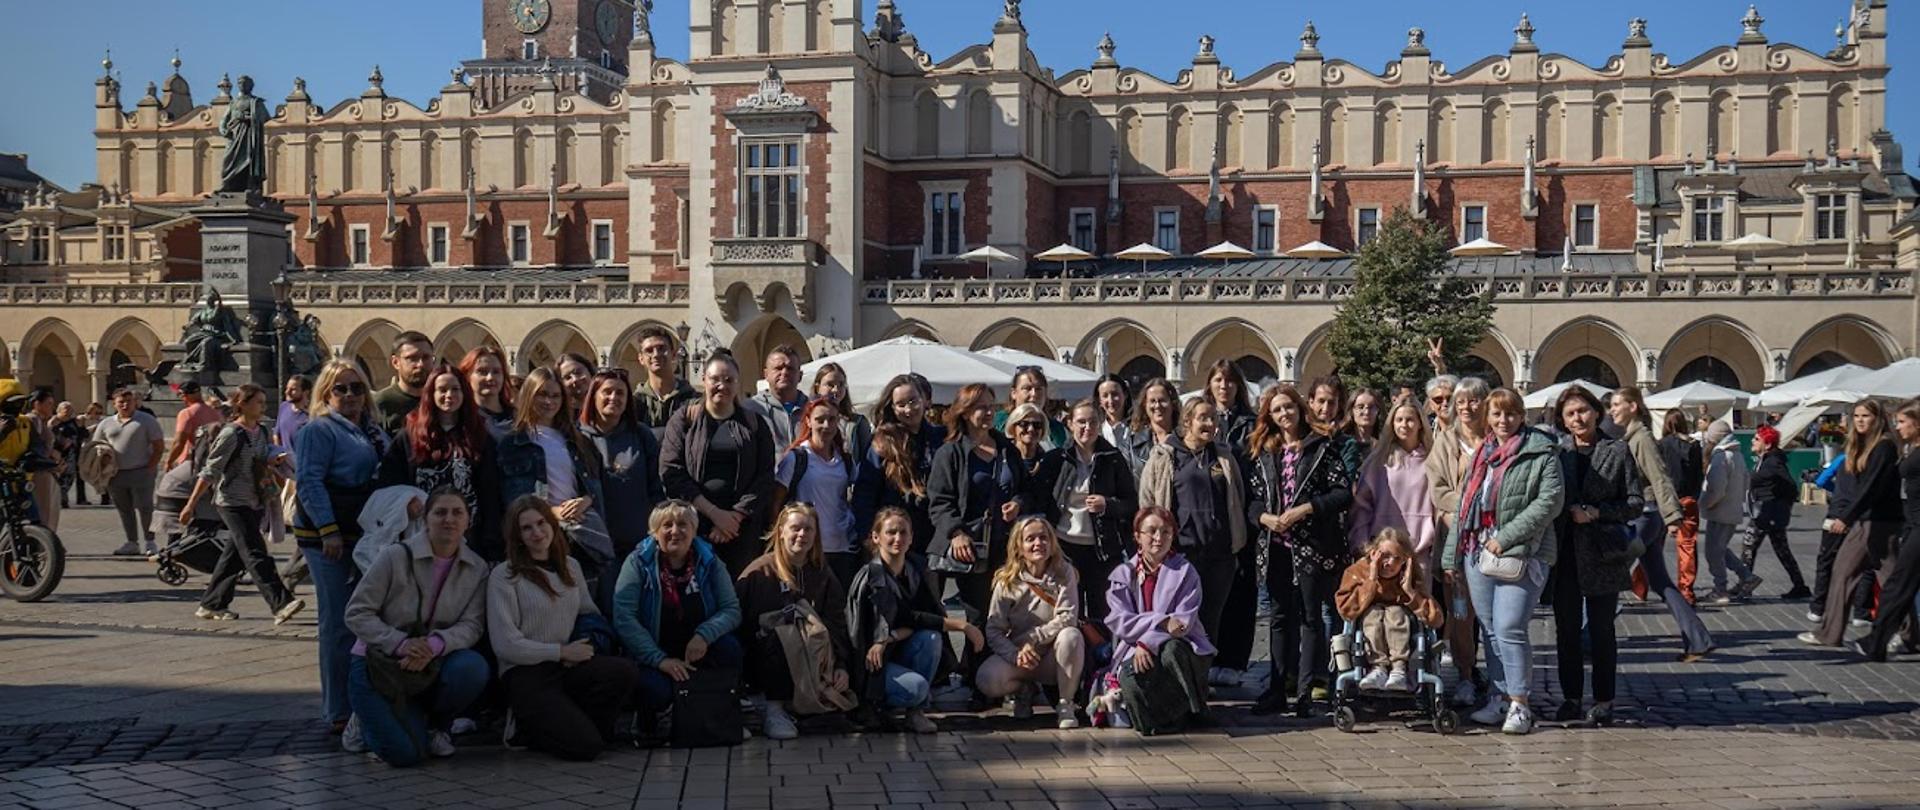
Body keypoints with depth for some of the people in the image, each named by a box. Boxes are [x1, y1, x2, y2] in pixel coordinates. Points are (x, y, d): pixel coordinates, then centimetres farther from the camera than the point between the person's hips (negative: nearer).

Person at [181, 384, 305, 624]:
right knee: (256, 555, -14)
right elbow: (210, 471, -11)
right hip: (233, 503, -8)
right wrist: (192, 503, -12)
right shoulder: (231, 434, -12)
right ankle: (280, 605, -22)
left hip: (255, 503, 8)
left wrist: (273, 462, 0)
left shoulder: (261, 432, 10)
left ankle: (211, 604, 23)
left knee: (234, 557, 12)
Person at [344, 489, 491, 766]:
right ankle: (368, 718, 16)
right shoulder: (396, 556, -11)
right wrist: (401, 643, -26)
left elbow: (472, 624, -10)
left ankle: (437, 726, 1)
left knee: (472, 668, -32)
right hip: (379, 664, -3)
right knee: (406, 753, -22)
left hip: (431, 665, 3)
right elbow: (357, 613, -11)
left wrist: (435, 645, -32)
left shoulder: (477, 569, -2)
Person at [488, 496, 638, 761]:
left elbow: (591, 614, 21)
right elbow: (505, 645, -10)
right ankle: (527, 729, 6)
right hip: (525, 673, -6)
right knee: (585, 746, -24)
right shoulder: (504, 576, -5)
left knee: (626, 671, -26)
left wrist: (594, 638, -1)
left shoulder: (570, 566, 13)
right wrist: (562, 652, -9)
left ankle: (560, 720, -2)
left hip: (567, 667, 6)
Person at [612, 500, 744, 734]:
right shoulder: (638, 563, -7)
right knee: (656, 690, -33)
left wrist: (704, 635, -25)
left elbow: (732, 609, -4)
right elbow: (624, 618, -16)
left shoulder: (709, 561, 1)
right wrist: (660, 660, -25)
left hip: (697, 650, 2)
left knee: (730, 648, -27)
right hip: (652, 655, -2)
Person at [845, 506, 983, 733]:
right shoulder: (871, 576, -15)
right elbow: (906, 619, -21)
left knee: (931, 638, -25)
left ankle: (916, 711, -13)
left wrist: (889, 638, -27)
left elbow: (934, 613, -11)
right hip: (869, 663, -5)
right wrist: (961, 625, -24)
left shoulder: (918, 571, 2)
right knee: (915, 687, -31)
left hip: (897, 653, 5)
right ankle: (872, 702, 0)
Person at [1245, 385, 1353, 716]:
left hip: (1313, 545, -4)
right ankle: (1277, 689, 13)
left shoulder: (1321, 447, -1)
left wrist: (1304, 510, -15)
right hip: (1277, 545, 4)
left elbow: (1344, 493, -7)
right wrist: (1265, 517, -9)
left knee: (1311, 617, 1)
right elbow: (1252, 497, 11)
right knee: (1281, 617, 9)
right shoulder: (1263, 453, 11)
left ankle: (1305, 692, 5)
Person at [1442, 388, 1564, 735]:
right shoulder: (1481, 454, 19)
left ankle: (1519, 704, -2)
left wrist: (1507, 537, -16)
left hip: (1520, 555, -6)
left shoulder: (1540, 452, -2)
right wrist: (1452, 555, 18)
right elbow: (1465, 506, 21)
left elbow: (1551, 499, -12)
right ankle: (1500, 697, 20)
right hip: (1478, 552, 7)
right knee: (1489, 630, 10)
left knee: (1509, 629, -11)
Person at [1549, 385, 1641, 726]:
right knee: (1566, 628, 7)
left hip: (1602, 553, -2)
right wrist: (1565, 512, -11)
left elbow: (1635, 503, -1)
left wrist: (1596, 512, -13)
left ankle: (1603, 700, 15)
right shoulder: (1556, 450, 4)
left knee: (1601, 629, 5)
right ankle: (1571, 696, 18)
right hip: (1564, 553, 2)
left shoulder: (1618, 451, 1)